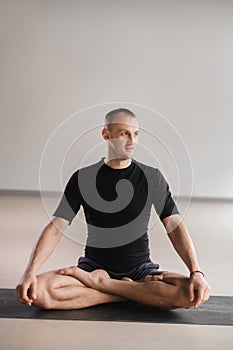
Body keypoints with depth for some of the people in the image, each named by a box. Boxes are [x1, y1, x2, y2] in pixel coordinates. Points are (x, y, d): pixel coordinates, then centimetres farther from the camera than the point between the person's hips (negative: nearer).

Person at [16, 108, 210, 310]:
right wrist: (30, 272, -20)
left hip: (140, 269, 1)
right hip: (94, 266, 0)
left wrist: (196, 272, -20)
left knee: (192, 294, -28)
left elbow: (175, 226, -5)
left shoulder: (152, 177, -1)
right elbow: (56, 227, -6)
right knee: (37, 292, -27)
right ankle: (130, 291, -17)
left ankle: (100, 283, -17)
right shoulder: (83, 178, -2)